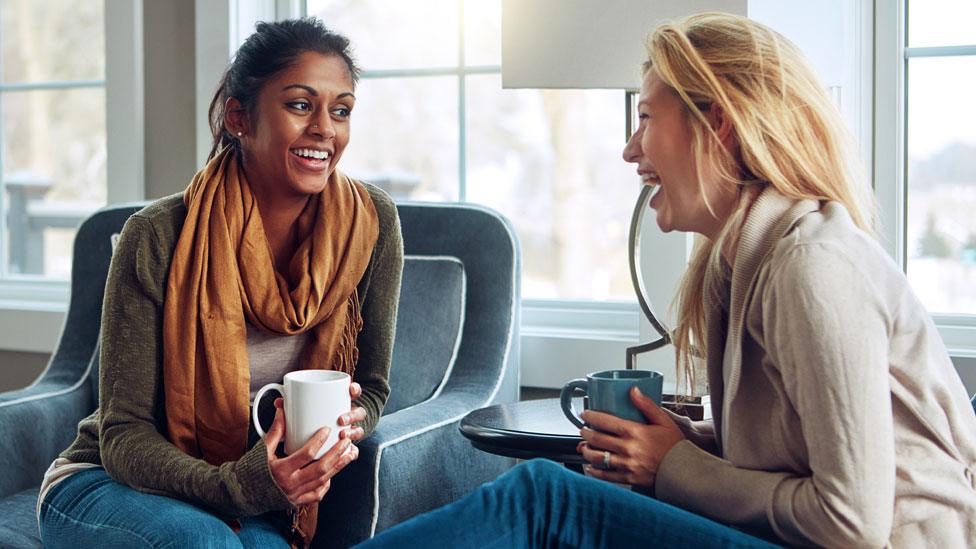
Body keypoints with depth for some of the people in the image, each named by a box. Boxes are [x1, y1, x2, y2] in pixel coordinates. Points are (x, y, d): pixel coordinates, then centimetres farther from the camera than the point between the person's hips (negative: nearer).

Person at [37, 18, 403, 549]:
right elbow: (124, 435, -17)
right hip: (110, 486, -2)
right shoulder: (158, 237, -20)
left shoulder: (371, 222, -11)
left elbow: (370, 387, 2)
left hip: (254, 504, 2)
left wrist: (344, 424, -23)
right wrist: (234, 485, -36)